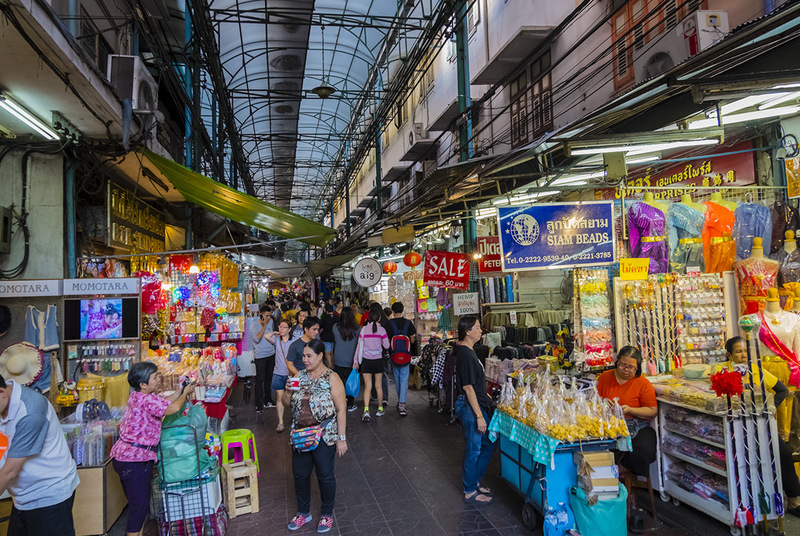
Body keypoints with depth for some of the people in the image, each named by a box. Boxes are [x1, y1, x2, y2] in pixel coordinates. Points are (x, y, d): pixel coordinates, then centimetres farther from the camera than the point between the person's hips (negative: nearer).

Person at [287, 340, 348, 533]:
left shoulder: (331, 378, -11)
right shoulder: (299, 376, 5)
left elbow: (341, 409, -11)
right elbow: (287, 403, 15)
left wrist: (342, 438, -14)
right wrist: (289, 391, -8)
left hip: (324, 436, -5)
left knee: (325, 476, 8)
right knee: (300, 474, 15)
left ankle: (327, 514, 30)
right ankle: (303, 512, 36)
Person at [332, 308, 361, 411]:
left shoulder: (336, 327, -9)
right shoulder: (357, 328, -10)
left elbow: (334, 341, 6)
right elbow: (359, 344, 0)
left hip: (339, 360, 0)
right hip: (352, 360, 0)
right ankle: (350, 405, 18)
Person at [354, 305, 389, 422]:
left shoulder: (364, 329, -3)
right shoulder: (381, 329, -6)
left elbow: (359, 346, 1)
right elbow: (386, 346, -1)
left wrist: (356, 361, 8)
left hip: (366, 361, 0)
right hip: (378, 360, 0)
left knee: (367, 387, 1)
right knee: (378, 386, 12)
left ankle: (366, 410, -13)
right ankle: (380, 409, 24)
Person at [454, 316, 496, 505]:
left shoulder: (467, 351, 10)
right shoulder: (465, 354, -22)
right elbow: (468, 387, -23)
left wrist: (486, 398, 24)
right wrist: (479, 415, -21)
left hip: (477, 403, 10)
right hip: (469, 406, -10)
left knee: (488, 444, 18)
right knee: (474, 449, 2)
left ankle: (474, 481, 32)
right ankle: (470, 492, 17)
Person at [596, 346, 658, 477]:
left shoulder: (644, 384, 3)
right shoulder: (605, 377, 11)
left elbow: (652, 411, -1)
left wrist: (630, 410, -15)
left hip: (636, 426, -1)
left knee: (643, 451, -28)